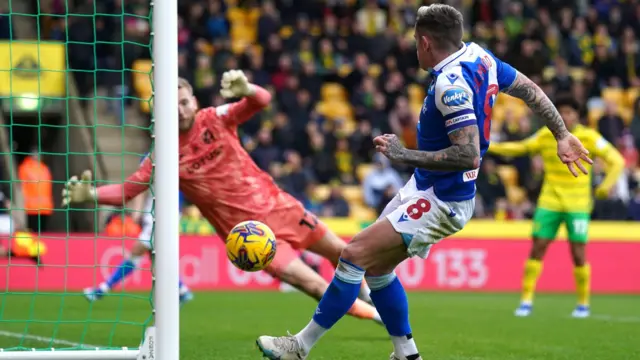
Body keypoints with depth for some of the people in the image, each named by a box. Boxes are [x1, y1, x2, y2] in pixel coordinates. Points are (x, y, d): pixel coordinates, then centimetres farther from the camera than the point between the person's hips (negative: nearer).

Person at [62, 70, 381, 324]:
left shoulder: (216, 119, -7)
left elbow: (262, 101, -19)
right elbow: (126, 190, -10)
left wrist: (245, 88, -43)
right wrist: (89, 194, -28)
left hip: (275, 205, 3)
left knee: (340, 251, 16)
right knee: (313, 285, -13)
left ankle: (364, 293, 47)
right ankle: (374, 315, 5)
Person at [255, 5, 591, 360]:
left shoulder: (451, 84, -26)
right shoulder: (478, 56, 1)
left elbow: (468, 155, -32)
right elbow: (532, 90, 11)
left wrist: (404, 155, -25)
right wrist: (561, 136, 21)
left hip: (439, 203, -10)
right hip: (424, 187, 10)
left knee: (354, 255, -12)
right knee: (377, 267, 14)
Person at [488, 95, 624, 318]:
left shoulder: (588, 137, -7)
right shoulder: (546, 135, 2)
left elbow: (617, 160, -8)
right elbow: (518, 148, 12)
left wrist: (607, 185, -24)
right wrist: (489, 146, 1)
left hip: (578, 205, -2)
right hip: (549, 202, 2)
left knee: (578, 255, -5)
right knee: (537, 249, -4)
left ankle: (583, 304, 12)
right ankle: (526, 301, 4)